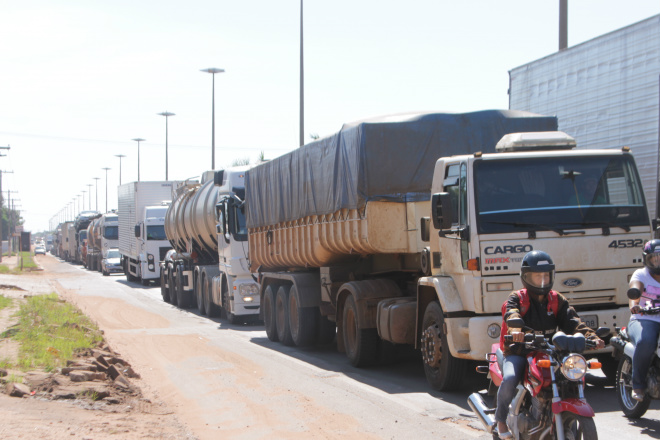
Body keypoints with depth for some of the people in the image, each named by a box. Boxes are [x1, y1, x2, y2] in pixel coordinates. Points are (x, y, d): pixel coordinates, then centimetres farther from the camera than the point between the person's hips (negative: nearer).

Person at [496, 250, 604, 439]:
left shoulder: (557, 300, 12)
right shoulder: (517, 299, 0)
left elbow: (571, 321, -1)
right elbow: (511, 313, -23)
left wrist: (590, 336, -21)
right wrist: (515, 330, -47)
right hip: (519, 352, -4)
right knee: (509, 379, -31)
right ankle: (501, 418, -4)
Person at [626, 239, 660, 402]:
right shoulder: (641, 274, 9)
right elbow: (635, 290, -14)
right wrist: (634, 305, -37)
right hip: (643, 320, -3)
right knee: (645, 343, -35)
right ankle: (638, 385, -16)